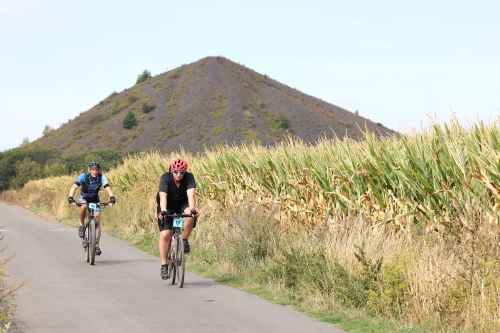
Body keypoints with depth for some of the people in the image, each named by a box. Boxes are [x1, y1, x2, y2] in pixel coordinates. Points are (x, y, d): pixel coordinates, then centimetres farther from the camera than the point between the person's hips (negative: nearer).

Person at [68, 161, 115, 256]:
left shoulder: (101, 177, -21)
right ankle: (82, 225, -15)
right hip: (84, 198, -1)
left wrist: (112, 198, -50)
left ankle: (97, 246, -4)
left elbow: (108, 188, -32)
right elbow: (74, 187, -33)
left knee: (97, 222, -10)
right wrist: (71, 198, -48)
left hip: (95, 199, 1)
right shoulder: (84, 176, -24)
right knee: (83, 206, -39)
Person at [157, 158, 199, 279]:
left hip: (182, 204, 1)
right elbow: (163, 196, -38)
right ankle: (164, 266, -7)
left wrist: (192, 209, -52)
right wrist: (163, 211, -54)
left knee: (191, 215, -33)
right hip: (167, 207, -1)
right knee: (165, 235, -14)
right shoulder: (165, 178, -25)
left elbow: (191, 195, -35)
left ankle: (185, 240, -11)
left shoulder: (189, 177, -22)